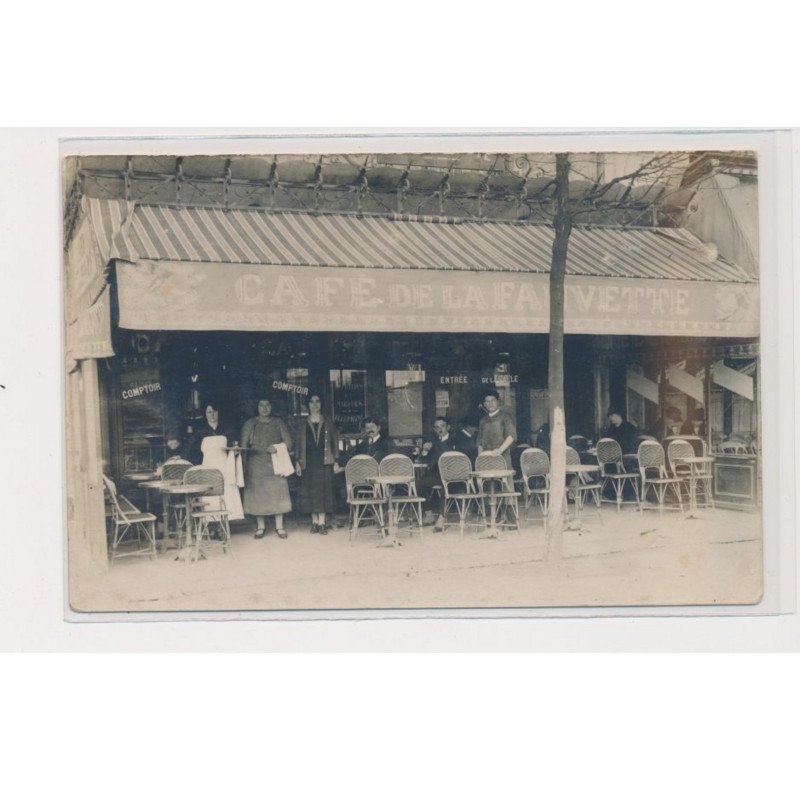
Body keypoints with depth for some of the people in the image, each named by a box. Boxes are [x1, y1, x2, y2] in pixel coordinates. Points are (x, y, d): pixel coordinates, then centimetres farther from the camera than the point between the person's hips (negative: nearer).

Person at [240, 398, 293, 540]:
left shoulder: (278, 423, 10)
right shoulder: (250, 423, 8)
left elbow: (288, 442, 3)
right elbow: (243, 443, 3)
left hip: (275, 463, 0)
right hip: (256, 464, 0)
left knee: (277, 493, -4)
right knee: (257, 494, -1)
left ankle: (279, 527, 1)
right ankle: (261, 527, 7)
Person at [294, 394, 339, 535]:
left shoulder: (327, 423, 7)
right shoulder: (303, 424, 7)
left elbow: (335, 441, 8)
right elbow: (298, 443, 6)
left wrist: (336, 459, 1)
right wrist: (297, 462, -2)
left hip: (324, 461, -1)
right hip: (308, 462, 1)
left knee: (323, 490, -4)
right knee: (310, 491, 1)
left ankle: (322, 523, -3)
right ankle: (315, 521, 8)